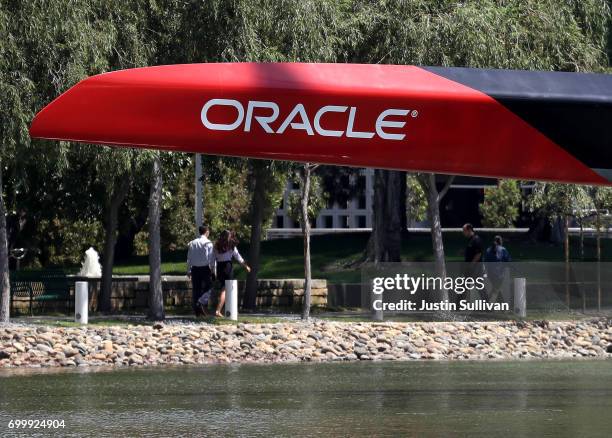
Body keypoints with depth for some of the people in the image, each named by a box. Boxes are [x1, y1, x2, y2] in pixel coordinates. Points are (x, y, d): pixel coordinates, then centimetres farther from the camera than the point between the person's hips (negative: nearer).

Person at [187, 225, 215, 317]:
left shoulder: (192, 243, 6)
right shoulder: (208, 243, -8)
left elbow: (189, 258, 8)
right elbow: (211, 258, -10)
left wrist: (188, 270, 14)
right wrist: (212, 269, -1)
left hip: (195, 268, 4)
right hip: (205, 268, -4)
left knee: (196, 289, 8)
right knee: (208, 288, 7)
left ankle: (197, 311, 9)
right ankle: (201, 303, -16)